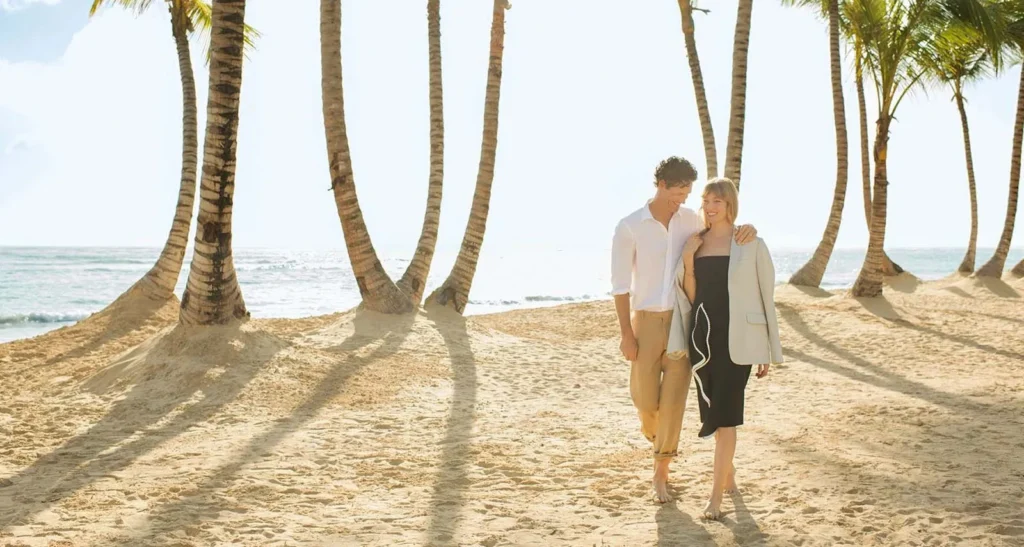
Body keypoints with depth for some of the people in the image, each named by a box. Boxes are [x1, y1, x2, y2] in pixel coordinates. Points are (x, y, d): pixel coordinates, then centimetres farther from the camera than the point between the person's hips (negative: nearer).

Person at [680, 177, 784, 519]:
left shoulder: (751, 244, -6)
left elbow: (766, 296, -2)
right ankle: (728, 473, 37)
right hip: (703, 334, 5)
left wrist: (769, 351, -2)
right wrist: (687, 262, -9)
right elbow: (692, 297, 7)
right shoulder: (695, 243, 6)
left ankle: (716, 495, -2)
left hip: (736, 337, -5)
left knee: (724, 415, -7)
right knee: (713, 411, 15)